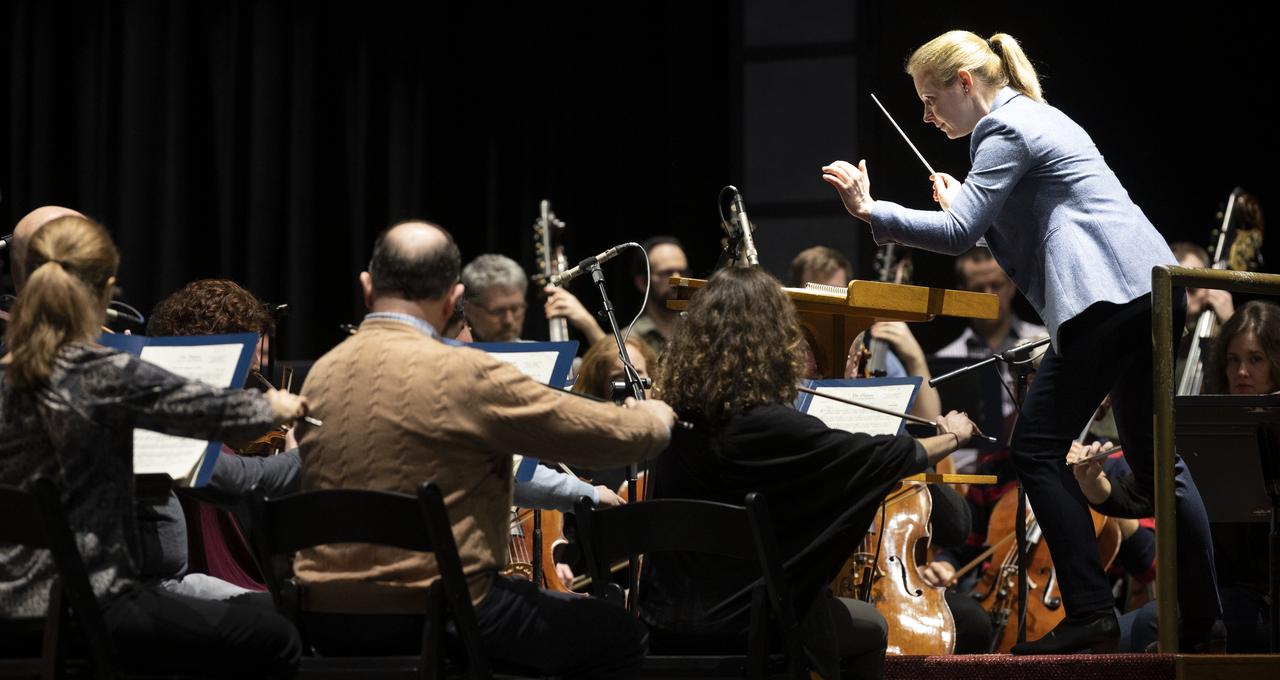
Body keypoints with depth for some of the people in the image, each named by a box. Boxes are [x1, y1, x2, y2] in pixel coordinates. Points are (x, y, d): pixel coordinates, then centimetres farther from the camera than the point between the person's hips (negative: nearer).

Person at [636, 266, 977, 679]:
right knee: (870, 629, 22)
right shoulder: (772, 426, -21)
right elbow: (889, 458, -10)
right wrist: (953, 437, 10)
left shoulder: (678, 415, -3)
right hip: (741, 632, -6)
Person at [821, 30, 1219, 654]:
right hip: (1152, 289, 10)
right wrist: (961, 200, 25)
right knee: (1152, 457, 14)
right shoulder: (1038, 117, 24)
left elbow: (958, 233, -14)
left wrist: (871, 211, -12)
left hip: (1106, 297, -10)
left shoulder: (1005, 130, -6)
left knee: (1037, 449, -7)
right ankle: (1201, 615, 17)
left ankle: (1090, 613, -12)